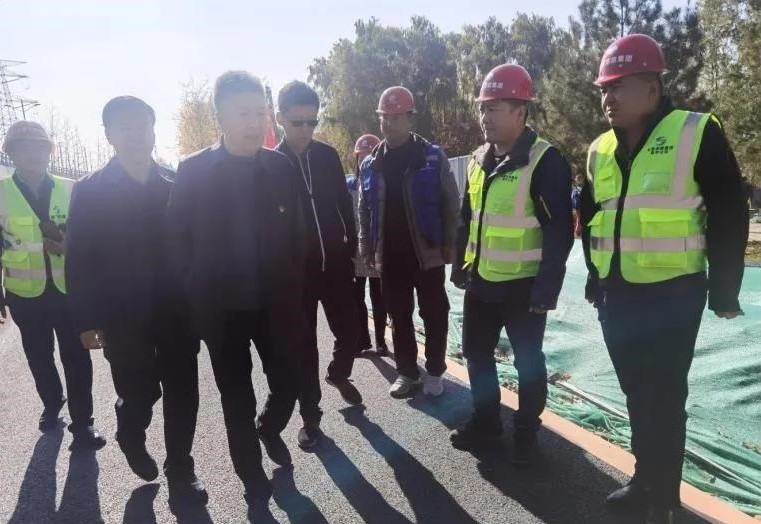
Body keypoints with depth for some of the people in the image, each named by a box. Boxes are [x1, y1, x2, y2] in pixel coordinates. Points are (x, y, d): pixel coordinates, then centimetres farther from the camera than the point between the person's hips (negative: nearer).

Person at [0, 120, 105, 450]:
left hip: (69, 289, 0)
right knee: (39, 357, 15)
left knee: (76, 358, 3)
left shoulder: (70, 189, 0)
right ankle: (51, 405, 38)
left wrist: (71, 244, -16)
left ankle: (82, 422, 14)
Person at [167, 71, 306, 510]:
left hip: (276, 304, 2)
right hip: (221, 309, -1)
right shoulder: (193, 171, -7)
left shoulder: (282, 167, -2)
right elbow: (178, 239, -2)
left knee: (288, 384, 9)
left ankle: (269, 430, 43)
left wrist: (294, 290, 0)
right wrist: (197, 297, -4)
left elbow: (297, 234, 2)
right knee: (238, 399, 11)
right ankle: (253, 476, 33)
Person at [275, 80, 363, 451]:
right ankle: (310, 415, 20)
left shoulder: (328, 156, 3)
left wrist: (351, 247, 5)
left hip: (335, 263, 3)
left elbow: (344, 205, 8)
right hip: (296, 269, -2)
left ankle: (339, 374, 38)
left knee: (350, 330, 6)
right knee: (304, 345, 4)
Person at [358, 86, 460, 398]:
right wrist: (367, 250, 7)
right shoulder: (370, 165, 6)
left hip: (427, 254, -3)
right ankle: (407, 372, 25)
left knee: (434, 316, 6)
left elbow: (451, 205, -4)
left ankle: (434, 372, 21)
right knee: (399, 317, 11)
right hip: (390, 257, 4)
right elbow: (364, 212, 11)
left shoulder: (432, 157, -5)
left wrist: (449, 246, -7)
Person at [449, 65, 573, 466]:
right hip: (481, 280, 7)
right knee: (476, 352, 16)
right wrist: (460, 264, 15)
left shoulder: (545, 161, -16)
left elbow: (558, 231, -18)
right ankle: (485, 420, 35)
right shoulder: (479, 160, 8)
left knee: (527, 361, 9)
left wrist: (547, 287, -19)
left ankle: (526, 431, 28)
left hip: (523, 285, -7)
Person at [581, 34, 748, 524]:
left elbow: (729, 214, -7)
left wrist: (724, 288, -7)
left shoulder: (697, 134, -8)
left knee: (664, 398, 2)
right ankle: (646, 480, 33)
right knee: (638, 394, 16)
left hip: (672, 294, -6)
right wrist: (596, 276, 16)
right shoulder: (601, 150, 9)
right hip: (616, 296, 6)